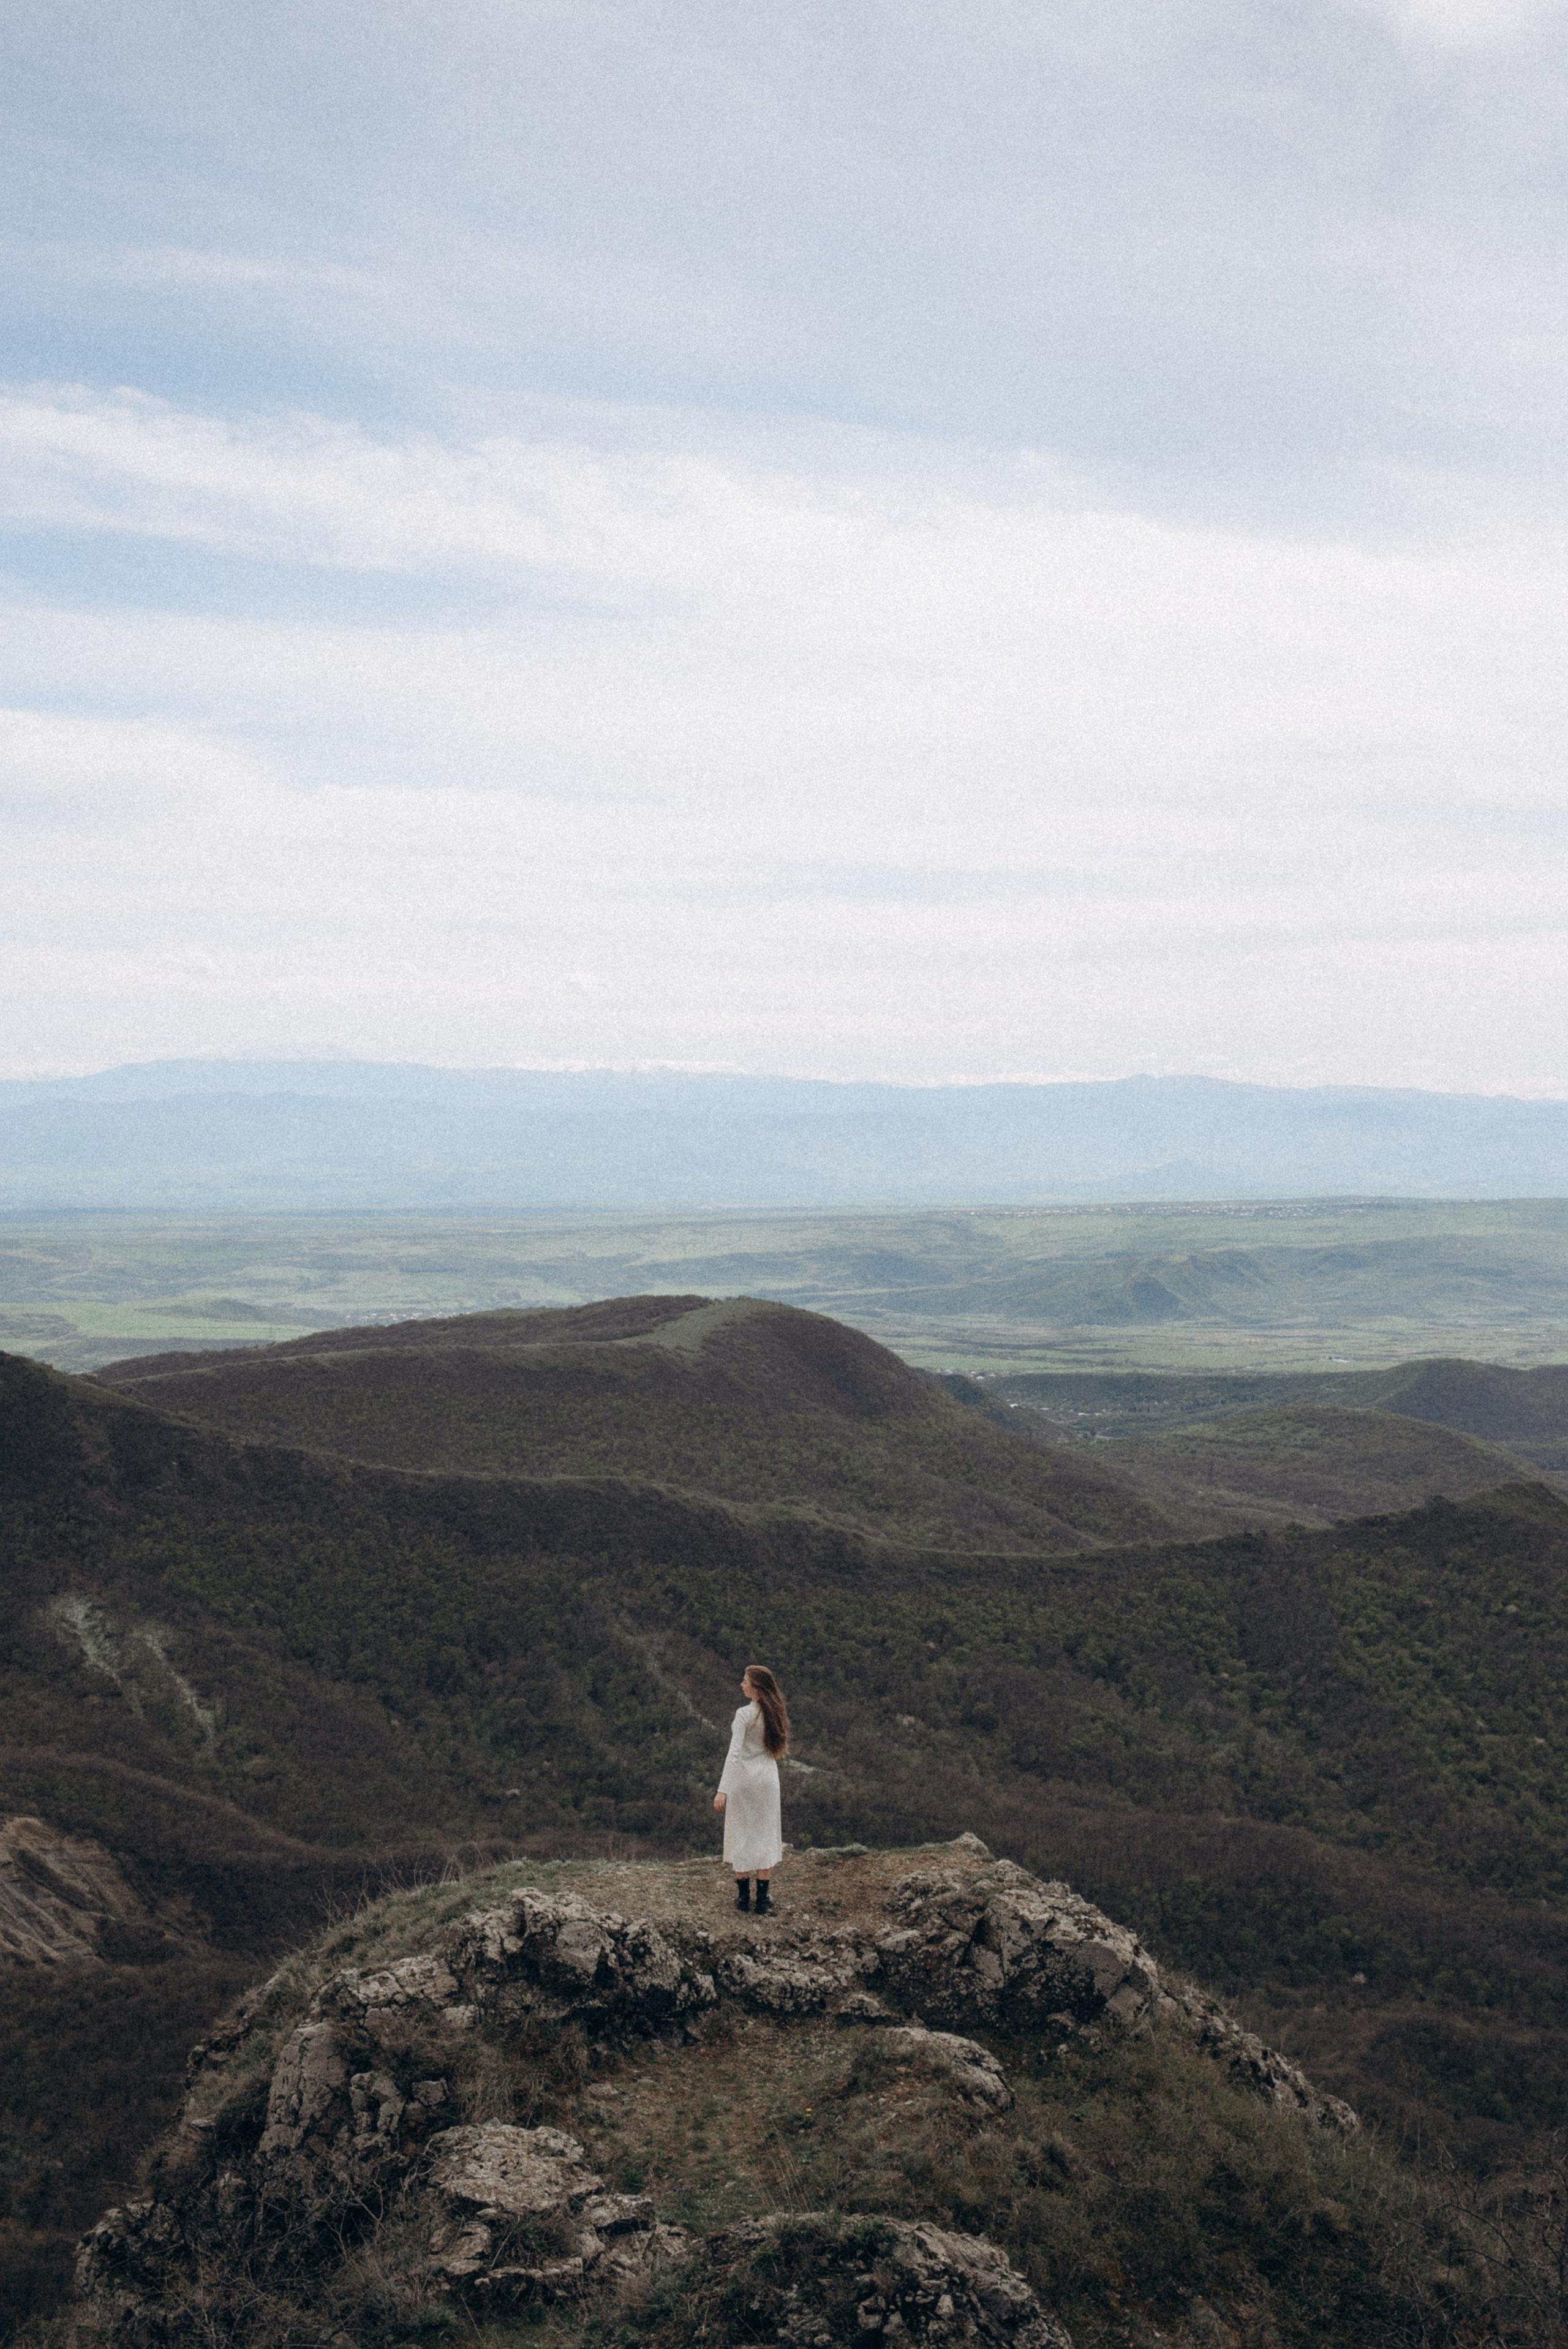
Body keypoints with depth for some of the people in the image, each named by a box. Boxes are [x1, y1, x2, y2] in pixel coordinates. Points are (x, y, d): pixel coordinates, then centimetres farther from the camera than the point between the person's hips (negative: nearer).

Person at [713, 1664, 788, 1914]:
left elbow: (734, 1752, -24)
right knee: (765, 1837, 11)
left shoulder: (745, 1714, -18)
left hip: (743, 1780, -5)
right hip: (768, 1779, 5)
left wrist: (723, 1790, -26)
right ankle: (763, 1900, 13)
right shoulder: (775, 1712, 0)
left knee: (741, 1836, 8)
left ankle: (743, 1898, 14)